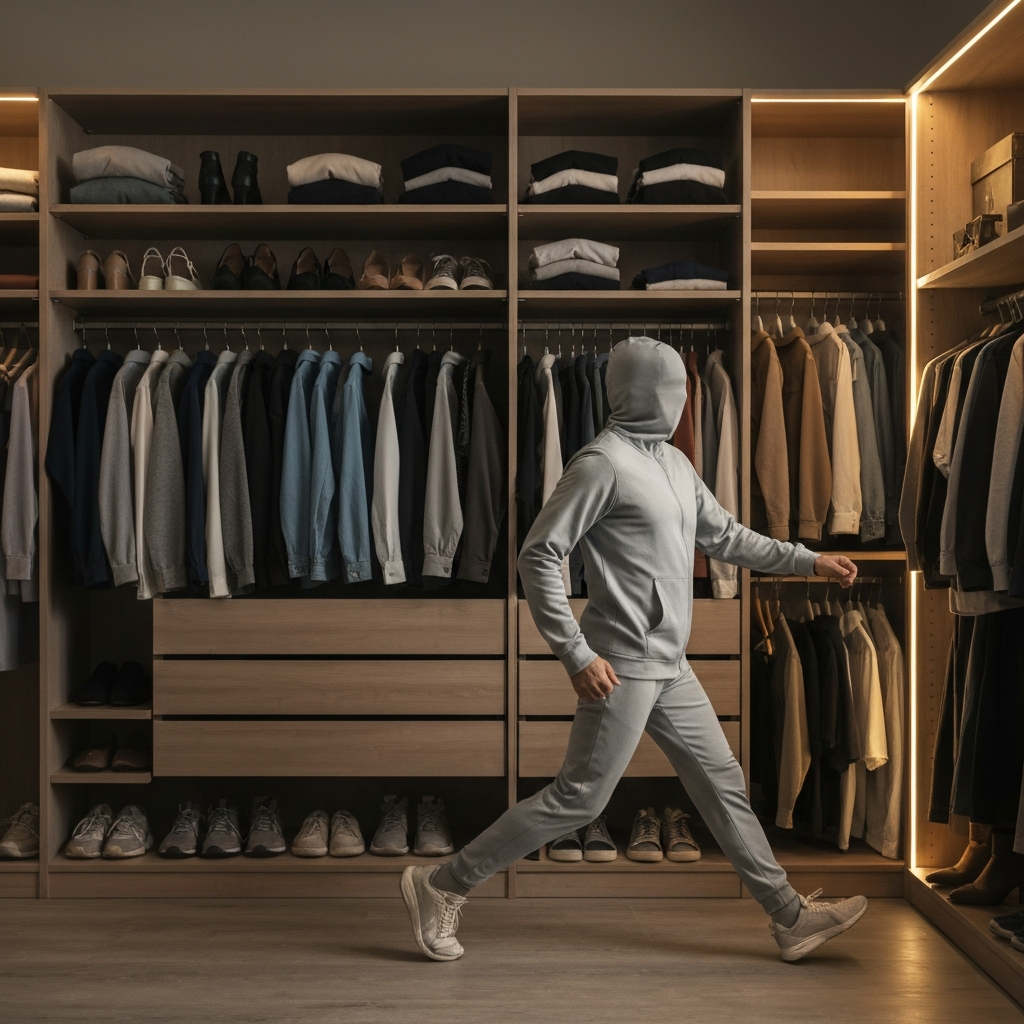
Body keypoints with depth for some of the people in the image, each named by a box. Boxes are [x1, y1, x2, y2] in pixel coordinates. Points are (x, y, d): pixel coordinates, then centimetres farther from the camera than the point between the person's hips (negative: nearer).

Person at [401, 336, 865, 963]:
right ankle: (443, 887, 6)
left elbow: (723, 535, 25)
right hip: (623, 667, -9)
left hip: (670, 667, 9)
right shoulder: (604, 463, -15)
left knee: (723, 783, 13)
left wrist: (808, 561, 23)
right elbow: (538, 556, -17)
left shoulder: (674, 463, 13)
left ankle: (791, 917, 24)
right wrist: (577, 654, -21)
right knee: (582, 797, -4)